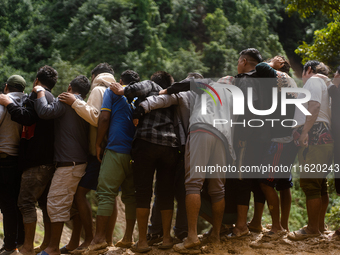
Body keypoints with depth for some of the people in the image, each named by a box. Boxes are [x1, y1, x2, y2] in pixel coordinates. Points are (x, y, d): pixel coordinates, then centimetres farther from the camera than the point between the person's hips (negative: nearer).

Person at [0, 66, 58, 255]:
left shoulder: (37, 95, -6)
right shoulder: (52, 99, 22)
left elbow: (26, 117, -20)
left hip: (37, 161, -9)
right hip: (50, 160, 9)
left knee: (26, 202, -7)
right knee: (45, 201, 12)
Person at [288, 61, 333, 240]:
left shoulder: (313, 80, 0)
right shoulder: (324, 84, 29)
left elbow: (314, 106, -15)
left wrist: (305, 131, -22)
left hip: (314, 135, -11)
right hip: (324, 136, 11)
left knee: (309, 182, -11)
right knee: (320, 184, 12)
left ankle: (313, 228, -11)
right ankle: (320, 225, 17)